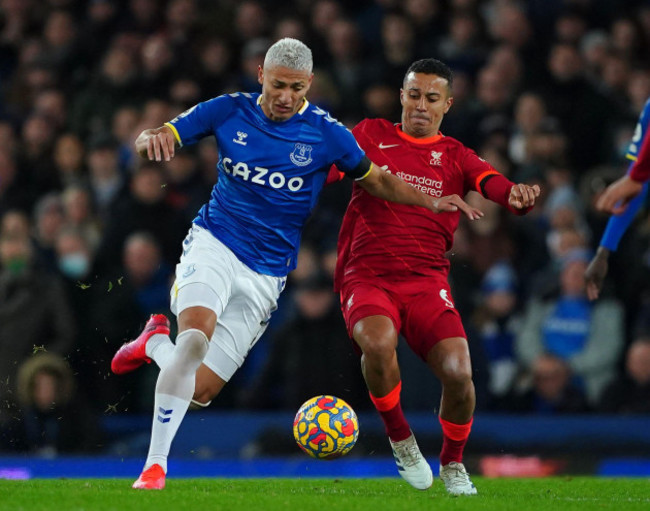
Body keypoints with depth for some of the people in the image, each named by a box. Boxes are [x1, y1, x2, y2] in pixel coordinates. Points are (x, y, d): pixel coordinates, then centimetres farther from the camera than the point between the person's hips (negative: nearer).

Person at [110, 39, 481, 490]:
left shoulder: (326, 134, -2)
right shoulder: (229, 111, -1)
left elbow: (378, 181, 11)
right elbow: (153, 141, -1)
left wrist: (432, 202, -3)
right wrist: (152, 138, -25)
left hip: (265, 277, 1)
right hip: (213, 246, -1)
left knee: (200, 389, -5)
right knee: (196, 334, -31)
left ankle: (156, 343, 29)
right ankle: (156, 464, -20)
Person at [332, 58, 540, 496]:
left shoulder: (456, 156, 12)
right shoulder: (371, 136, 12)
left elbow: (493, 184, -6)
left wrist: (517, 195, -30)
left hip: (426, 282, 1)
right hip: (367, 276, -1)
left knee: (458, 372, -21)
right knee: (378, 343, -35)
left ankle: (453, 463, 10)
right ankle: (401, 439, -6)